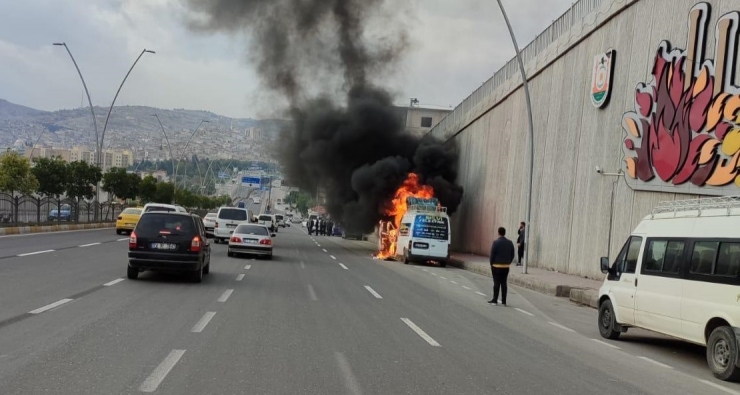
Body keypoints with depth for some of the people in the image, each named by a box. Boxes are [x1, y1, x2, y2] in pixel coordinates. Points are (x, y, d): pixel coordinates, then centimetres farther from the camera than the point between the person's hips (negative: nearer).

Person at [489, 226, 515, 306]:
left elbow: (492, 254, -11)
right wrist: (508, 263, 15)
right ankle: (504, 301, 8)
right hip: (506, 266, 4)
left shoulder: (496, 242, -11)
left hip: (496, 266, -4)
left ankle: (495, 300, 3)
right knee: (504, 283, 7)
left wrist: (491, 263, 1)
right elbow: (512, 255, 6)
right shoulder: (510, 243, 4)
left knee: (496, 283, 0)